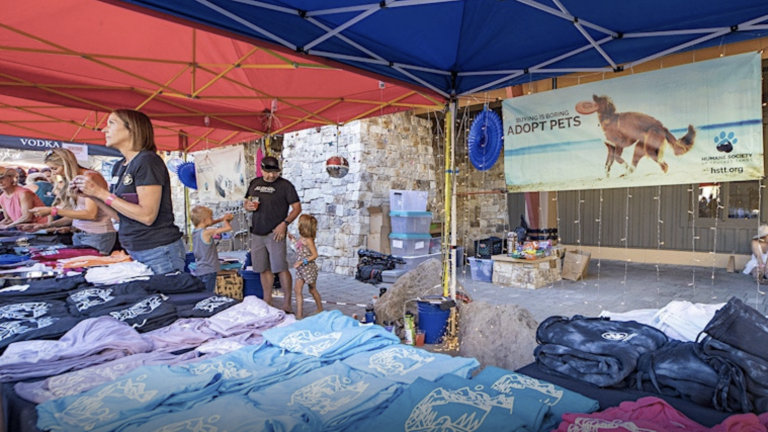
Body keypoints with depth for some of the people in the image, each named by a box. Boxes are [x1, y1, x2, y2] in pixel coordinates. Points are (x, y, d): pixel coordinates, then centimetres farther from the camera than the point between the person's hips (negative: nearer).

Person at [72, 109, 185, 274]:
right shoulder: (119, 167, 11)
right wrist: (92, 195, 2)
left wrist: (101, 192, -16)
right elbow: (120, 215, 14)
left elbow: (147, 215, -21)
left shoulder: (147, 161, -13)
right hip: (134, 252, 8)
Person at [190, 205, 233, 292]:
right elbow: (228, 228, -19)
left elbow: (209, 224, 25)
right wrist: (225, 220, 1)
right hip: (209, 270, -8)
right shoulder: (206, 232, -17)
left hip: (199, 271, 8)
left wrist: (222, 219, 17)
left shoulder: (195, 232, 7)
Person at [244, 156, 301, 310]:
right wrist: (248, 206, -2)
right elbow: (246, 202, 23)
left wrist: (284, 223, -18)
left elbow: (297, 207, -6)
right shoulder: (254, 183, 13)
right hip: (256, 233, 6)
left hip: (275, 233, -5)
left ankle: (287, 304, 1)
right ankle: (267, 302, 25)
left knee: (281, 268, -7)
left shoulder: (285, 185, -4)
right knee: (264, 269, 12)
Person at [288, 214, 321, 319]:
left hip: (309, 268, -7)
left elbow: (314, 255, -18)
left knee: (312, 290, 9)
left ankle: (320, 310, 29)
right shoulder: (301, 238, 5)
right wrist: (294, 240, 15)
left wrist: (302, 262, -24)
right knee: (297, 289, 0)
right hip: (301, 269, 8)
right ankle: (299, 313, 3)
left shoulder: (308, 240, -18)